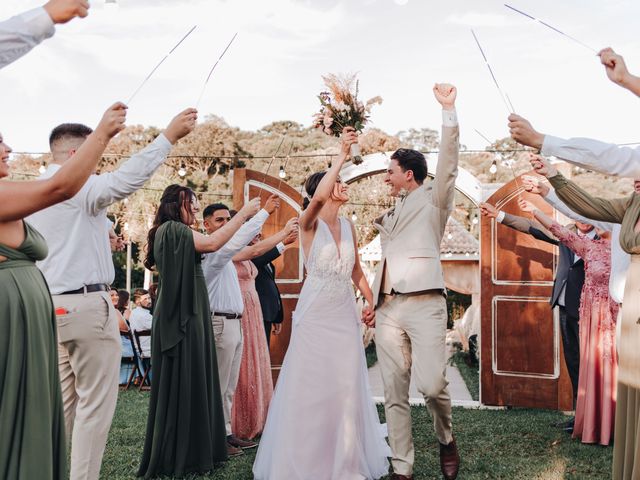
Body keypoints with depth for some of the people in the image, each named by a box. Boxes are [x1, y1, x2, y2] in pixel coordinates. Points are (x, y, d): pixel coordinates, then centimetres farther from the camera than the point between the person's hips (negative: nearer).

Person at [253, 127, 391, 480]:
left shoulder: (348, 226, 9)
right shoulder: (310, 223, -7)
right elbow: (319, 197, -30)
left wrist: (371, 302, 5)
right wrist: (342, 156, -28)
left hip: (345, 315, 5)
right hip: (315, 315, -5)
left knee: (347, 388, 6)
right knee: (309, 389, 1)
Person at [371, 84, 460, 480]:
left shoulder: (433, 198, 9)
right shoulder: (391, 215, 26)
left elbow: (448, 161, -4)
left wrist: (449, 111, -12)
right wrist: (374, 303, 20)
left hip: (425, 303, -6)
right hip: (388, 308, 6)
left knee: (432, 384, -17)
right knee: (395, 394, 2)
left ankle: (447, 439, 12)